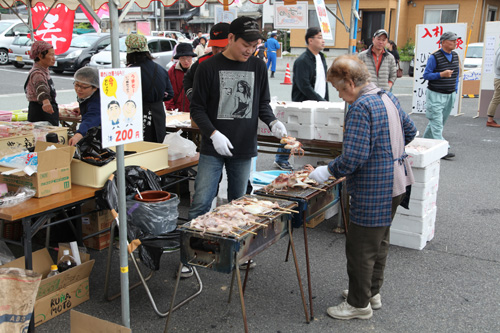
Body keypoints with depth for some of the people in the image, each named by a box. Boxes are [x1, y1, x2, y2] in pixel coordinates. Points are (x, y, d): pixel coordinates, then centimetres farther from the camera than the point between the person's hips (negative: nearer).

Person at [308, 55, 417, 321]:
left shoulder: (361, 108, -21)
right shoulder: (388, 97, 8)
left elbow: (354, 157, -27)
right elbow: (410, 131, 20)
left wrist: (327, 172, -15)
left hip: (373, 191, -10)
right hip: (394, 185, 10)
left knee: (360, 248, 3)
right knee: (379, 241, 22)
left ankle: (359, 304, 17)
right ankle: (372, 292, 37)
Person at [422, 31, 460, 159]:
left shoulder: (455, 56, 9)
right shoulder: (434, 57, -11)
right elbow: (426, 75, -11)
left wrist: (455, 90, 14)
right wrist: (442, 74, -24)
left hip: (450, 95, 7)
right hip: (435, 94, -7)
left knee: (439, 122, 11)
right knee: (437, 123, -11)